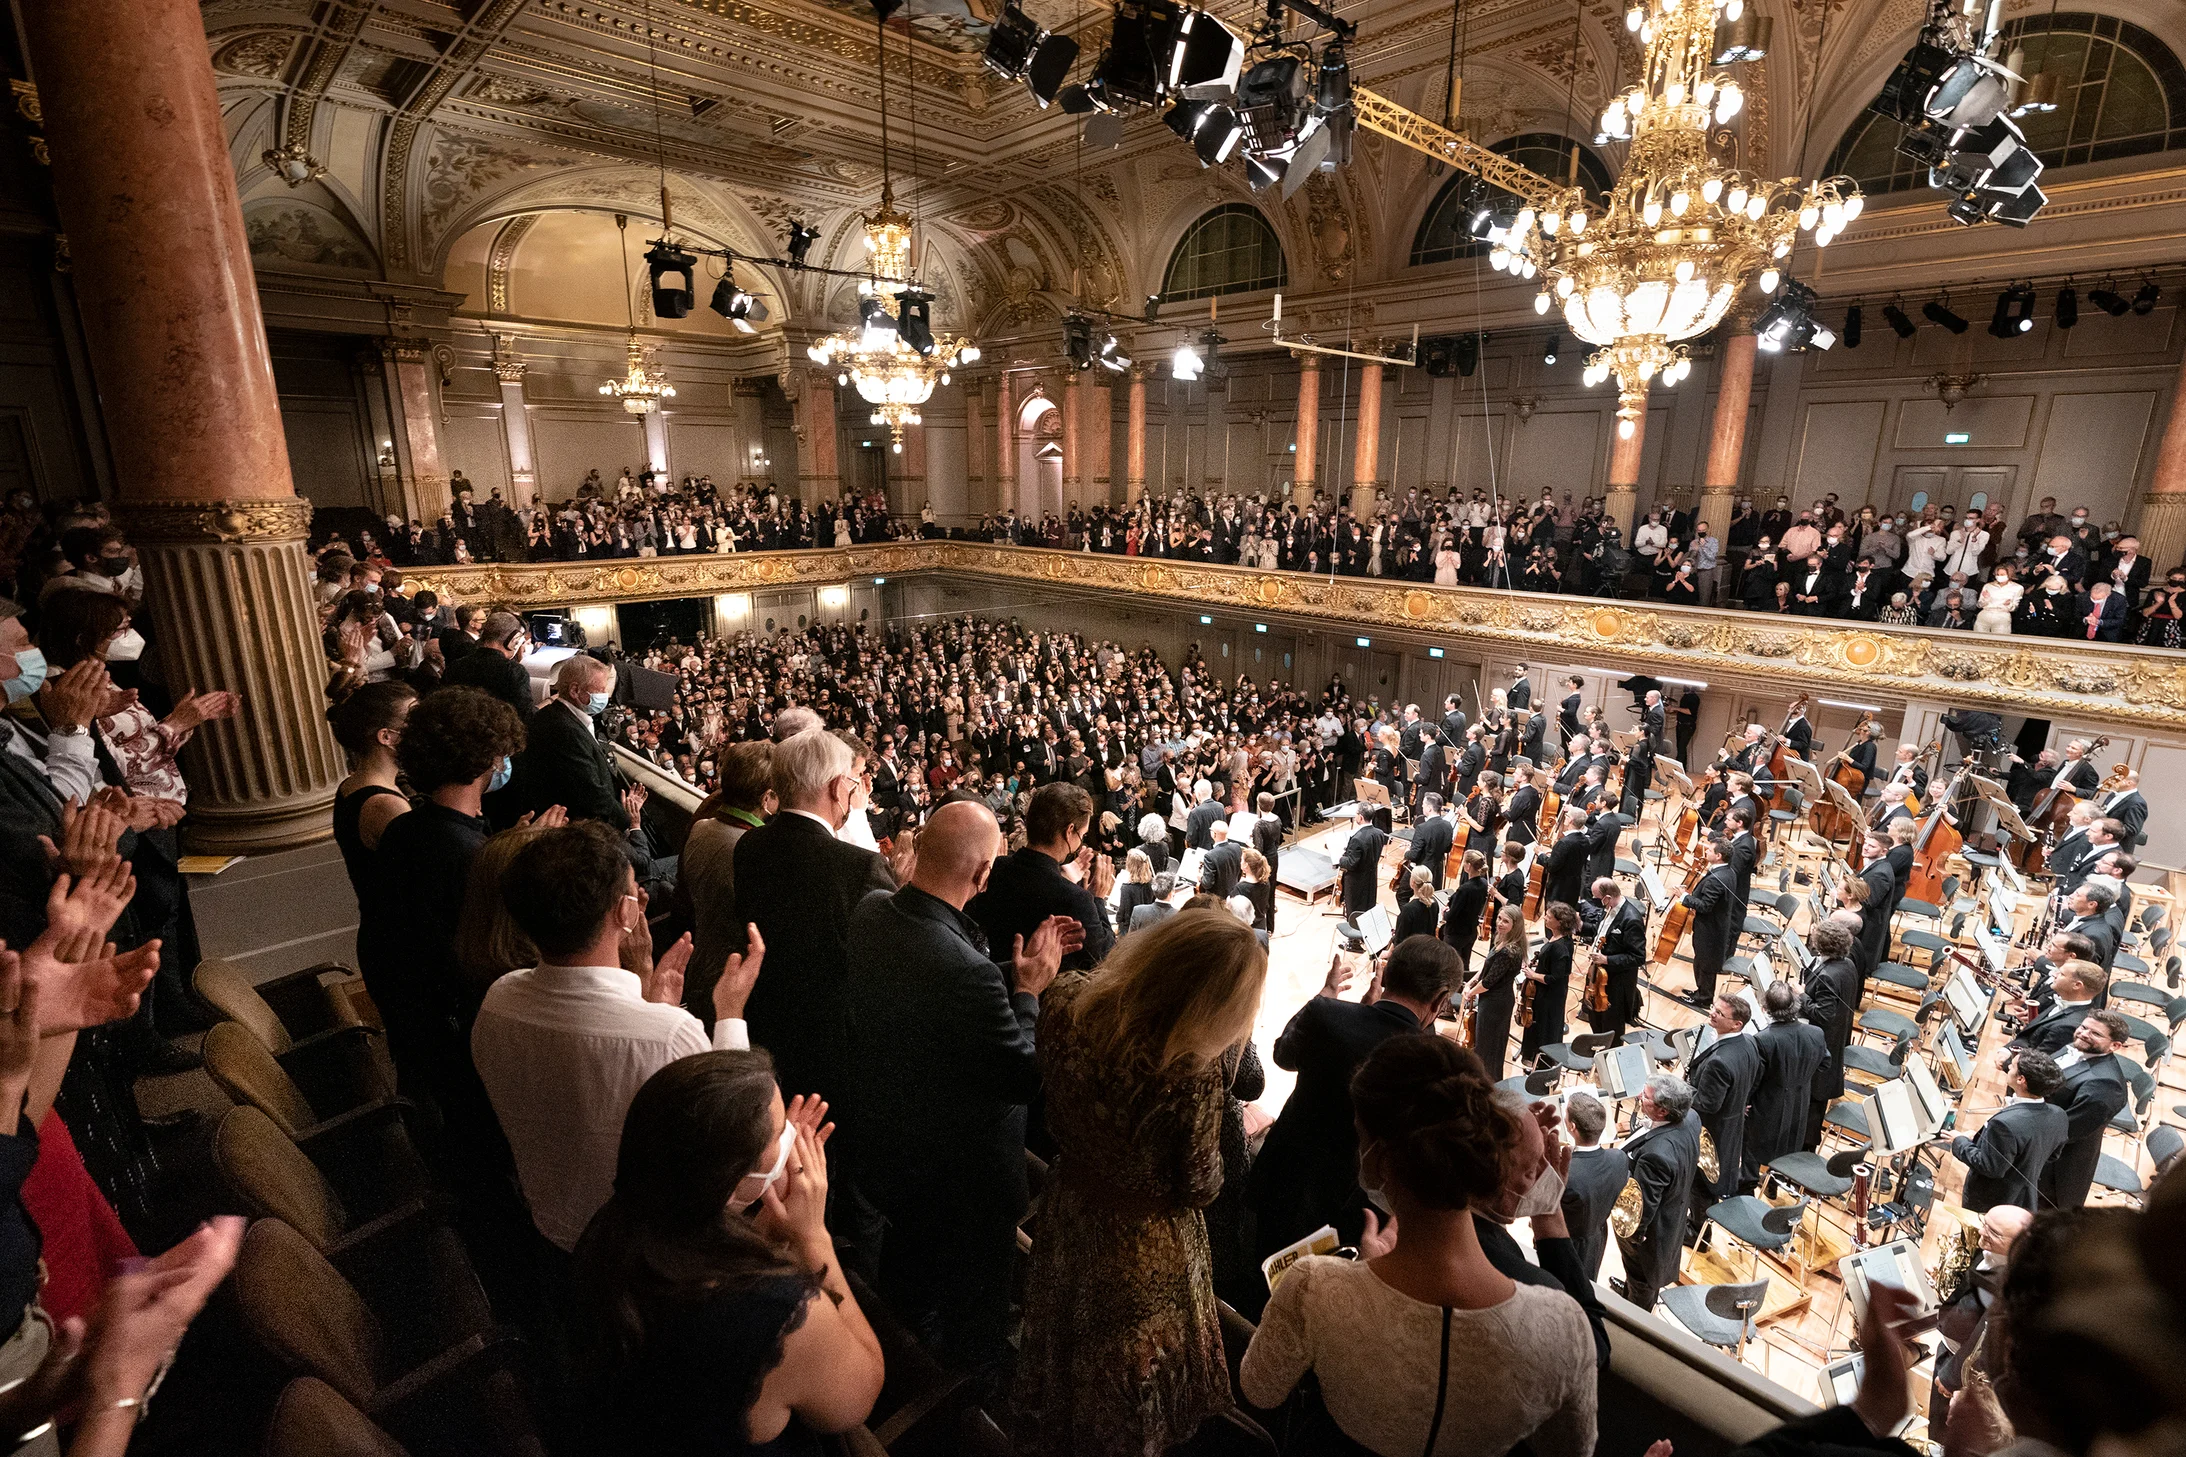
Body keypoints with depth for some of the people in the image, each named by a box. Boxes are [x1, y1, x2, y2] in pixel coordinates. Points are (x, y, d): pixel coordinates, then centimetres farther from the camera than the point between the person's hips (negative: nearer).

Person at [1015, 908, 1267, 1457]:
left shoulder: (1067, 998, -24)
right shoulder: (1193, 1069, -38)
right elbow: (1198, 1187, -21)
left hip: (1067, 1212, 5)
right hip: (1143, 1246, -5)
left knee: (1069, 1343, 34)